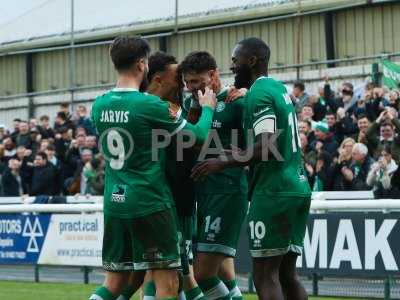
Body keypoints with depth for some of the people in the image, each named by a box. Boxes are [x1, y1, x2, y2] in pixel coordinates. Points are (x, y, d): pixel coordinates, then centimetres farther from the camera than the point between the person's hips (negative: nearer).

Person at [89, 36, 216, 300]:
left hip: (114, 201, 7)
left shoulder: (100, 105, 5)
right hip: (149, 204, -7)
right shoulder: (150, 105, -13)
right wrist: (207, 108, 15)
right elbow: (199, 136, -5)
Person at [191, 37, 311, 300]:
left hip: (274, 191, -9)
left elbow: (266, 147, -22)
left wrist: (223, 163, -18)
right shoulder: (279, 88, 17)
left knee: (265, 276, -6)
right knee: (287, 273, 12)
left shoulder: (260, 94, -12)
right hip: (298, 187, 9)